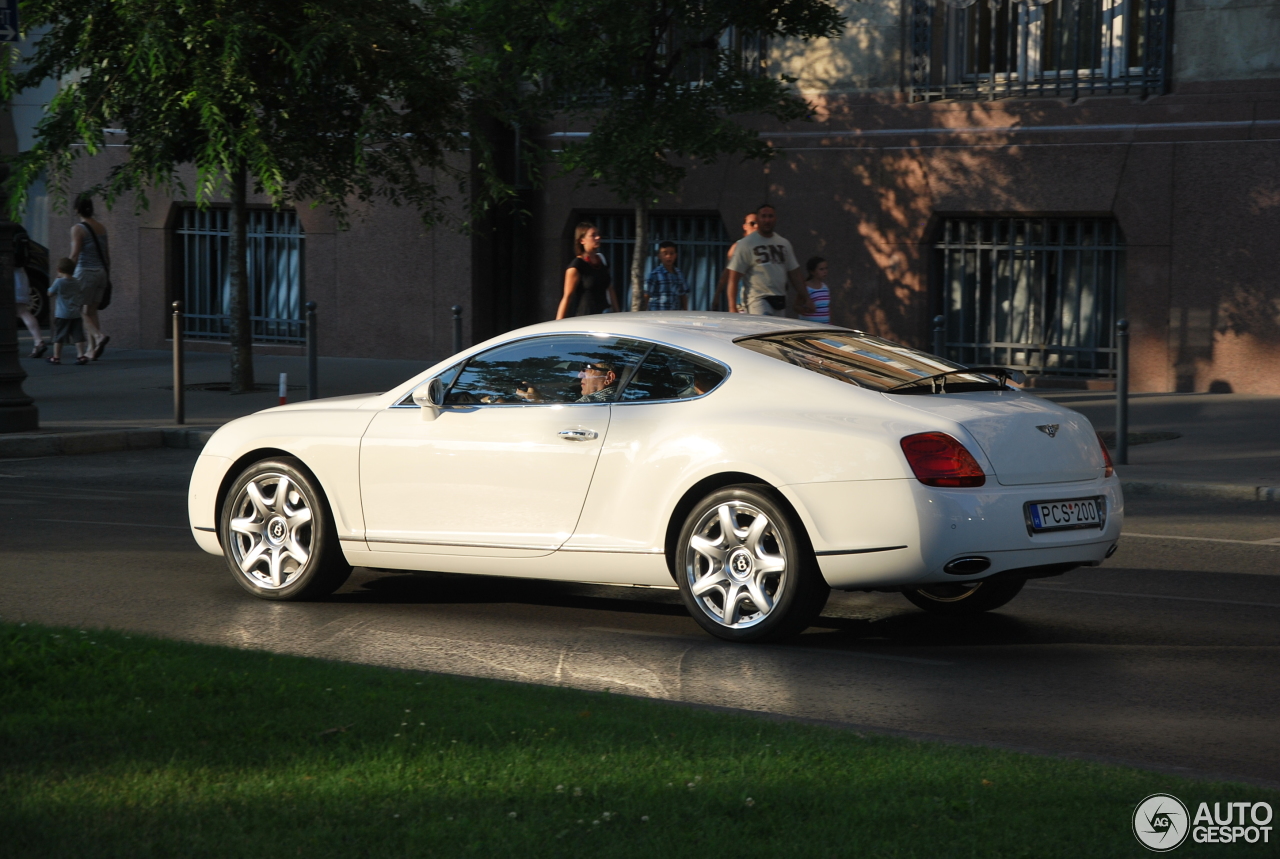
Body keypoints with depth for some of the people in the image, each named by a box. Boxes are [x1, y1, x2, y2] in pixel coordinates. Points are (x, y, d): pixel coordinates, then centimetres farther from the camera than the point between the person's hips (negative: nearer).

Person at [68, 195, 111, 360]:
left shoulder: (78, 228, -10)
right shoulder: (101, 227, 9)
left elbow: (75, 254, -18)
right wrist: (107, 274, 22)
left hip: (85, 272, -6)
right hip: (101, 272, 6)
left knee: (77, 311, 1)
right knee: (92, 311, 12)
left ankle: (99, 336, -22)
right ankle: (92, 350, 7)